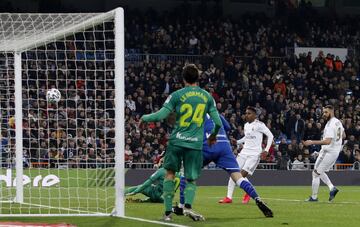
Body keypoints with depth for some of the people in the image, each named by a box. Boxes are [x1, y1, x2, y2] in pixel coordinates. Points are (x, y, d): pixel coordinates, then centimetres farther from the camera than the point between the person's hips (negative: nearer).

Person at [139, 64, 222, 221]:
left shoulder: (177, 95, -2)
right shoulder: (207, 96, 7)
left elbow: (160, 115, -6)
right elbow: (218, 122, 7)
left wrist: (144, 118, 13)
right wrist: (213, 136, 28)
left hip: (177, 140, -1)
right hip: (196, 143, 1)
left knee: (170, 173, 13)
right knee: (191, 179, 10)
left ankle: (168, 212, 6)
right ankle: (188, 205, -17)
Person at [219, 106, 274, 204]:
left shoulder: (259, 125, -8)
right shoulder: (246, 125, 14)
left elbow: (270, 136, -5)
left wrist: (266, 150, -12)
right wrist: (237, 142, 11)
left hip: (254, 154, -7)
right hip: (244, 152, 7)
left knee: (243, 174, -17)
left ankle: (249, 192, 11)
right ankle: (229, 197, -4)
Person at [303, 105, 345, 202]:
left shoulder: (330, 125, -22)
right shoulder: (338, 122, 9)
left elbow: (328, 141, -31)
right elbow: (343, 135, 23)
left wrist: (312, 142, -29)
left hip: (328, 152, -10)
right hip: (336, 151, 10)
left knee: (315, 173, 0)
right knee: (320, 172, 22)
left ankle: (314, 197, 4)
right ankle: (332, 188, 6)